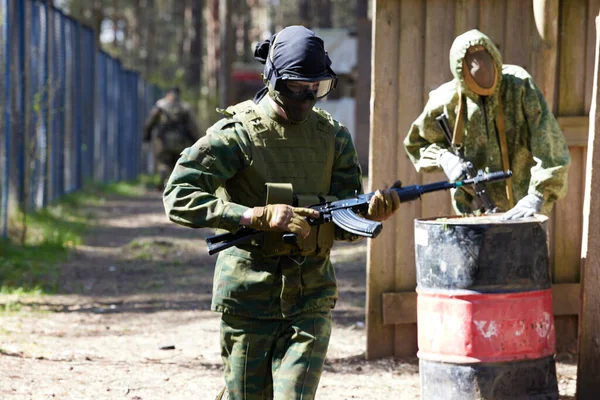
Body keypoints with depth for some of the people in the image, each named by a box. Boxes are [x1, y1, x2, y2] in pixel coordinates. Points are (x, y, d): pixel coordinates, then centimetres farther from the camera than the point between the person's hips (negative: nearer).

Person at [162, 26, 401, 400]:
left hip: (310, 299, 2)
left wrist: (371, 214, -20)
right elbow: (178, 197, -18)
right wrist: (260, 216, -25)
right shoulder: (238, 133, -9)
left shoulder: (333, 136, 4)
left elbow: (344, 226, 5)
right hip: (249, 298, -2)